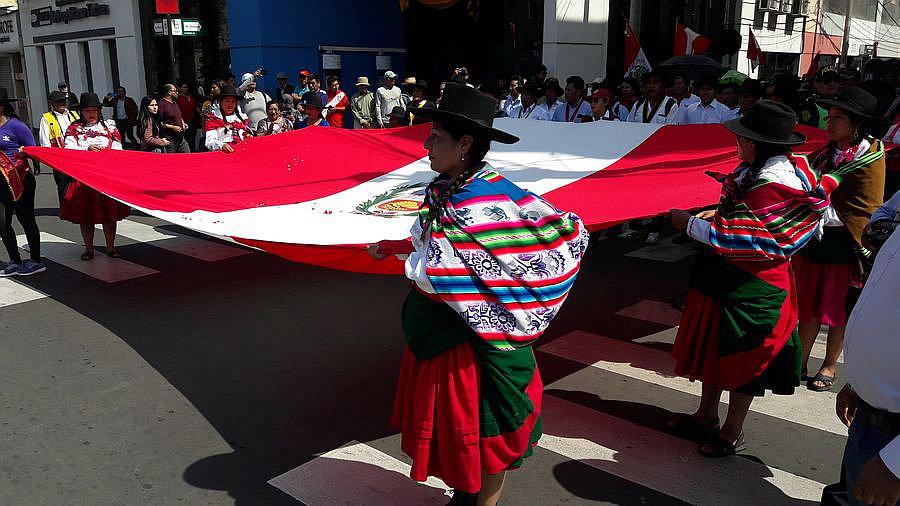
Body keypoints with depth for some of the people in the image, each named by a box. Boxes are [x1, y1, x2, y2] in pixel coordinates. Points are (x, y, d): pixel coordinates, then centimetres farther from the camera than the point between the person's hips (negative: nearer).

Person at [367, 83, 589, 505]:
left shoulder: (494, 198, -23)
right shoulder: (440, 190, 2)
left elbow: (570, 233, -20)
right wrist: (393, 247, 18)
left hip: (476, 331, -8)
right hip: (436, 324, 8)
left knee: (483, 425, 10)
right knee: (449, 419, 21)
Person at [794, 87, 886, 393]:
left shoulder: (870, 160, -12)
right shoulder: (826, 153, 7)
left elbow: (859, 214, -17)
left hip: (842, 247, -6)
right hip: (813, 240, 6)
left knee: (837, 311, 8)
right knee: (808, 306, 12)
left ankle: (829, 367, 23)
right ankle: (800, 362, 24)